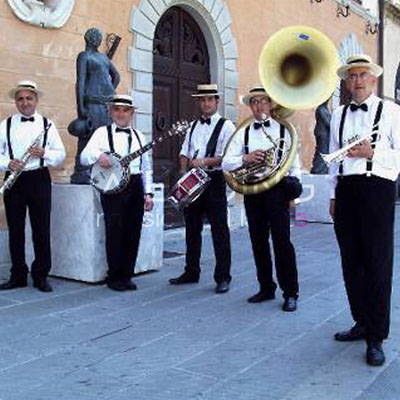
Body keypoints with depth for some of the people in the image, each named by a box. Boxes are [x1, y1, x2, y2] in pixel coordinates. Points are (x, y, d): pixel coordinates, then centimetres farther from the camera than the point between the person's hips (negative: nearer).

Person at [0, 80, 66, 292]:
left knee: (42, 230, 1)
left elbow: (61, 154, 6)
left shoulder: (47, 124, 8)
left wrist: (44, 153, -13)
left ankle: (41, 276, 12)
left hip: (39, 179, -1)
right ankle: (18, 276, 17)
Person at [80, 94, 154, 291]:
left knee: (133, 232, 4)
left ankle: (126, 275, 15)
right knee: (115, 231, -6)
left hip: (135, 187, 4)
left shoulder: (138, 136, 18)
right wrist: (98, 156, -24)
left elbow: (146, 168, 18)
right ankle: (114, 277, 7)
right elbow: (83, 157, -2)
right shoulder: (102, 132, 6)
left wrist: (148, 193, 10)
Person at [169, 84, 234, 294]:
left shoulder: (226, 126, -2)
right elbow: (184, 153, 15)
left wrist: (204, 162, -23)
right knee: (192, 228, 12)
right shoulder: (193, 125, 17)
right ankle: (191, 272, 25)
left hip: (214, 180, -6)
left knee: (219, 230, -2)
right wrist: (183, 173, -1)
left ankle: (223, 277, 8)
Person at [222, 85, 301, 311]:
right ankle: (266, 288, 23)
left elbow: (294, 163, 6)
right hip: (252, 191, 4)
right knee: (258, 241, 9)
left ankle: (290, 293, 3)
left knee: (282, 241, -7)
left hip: (276, 189, -3)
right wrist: (245, 159, -16)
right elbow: (226, 162, 2)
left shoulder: (283, 129, 5)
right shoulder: (243, 133, 10)